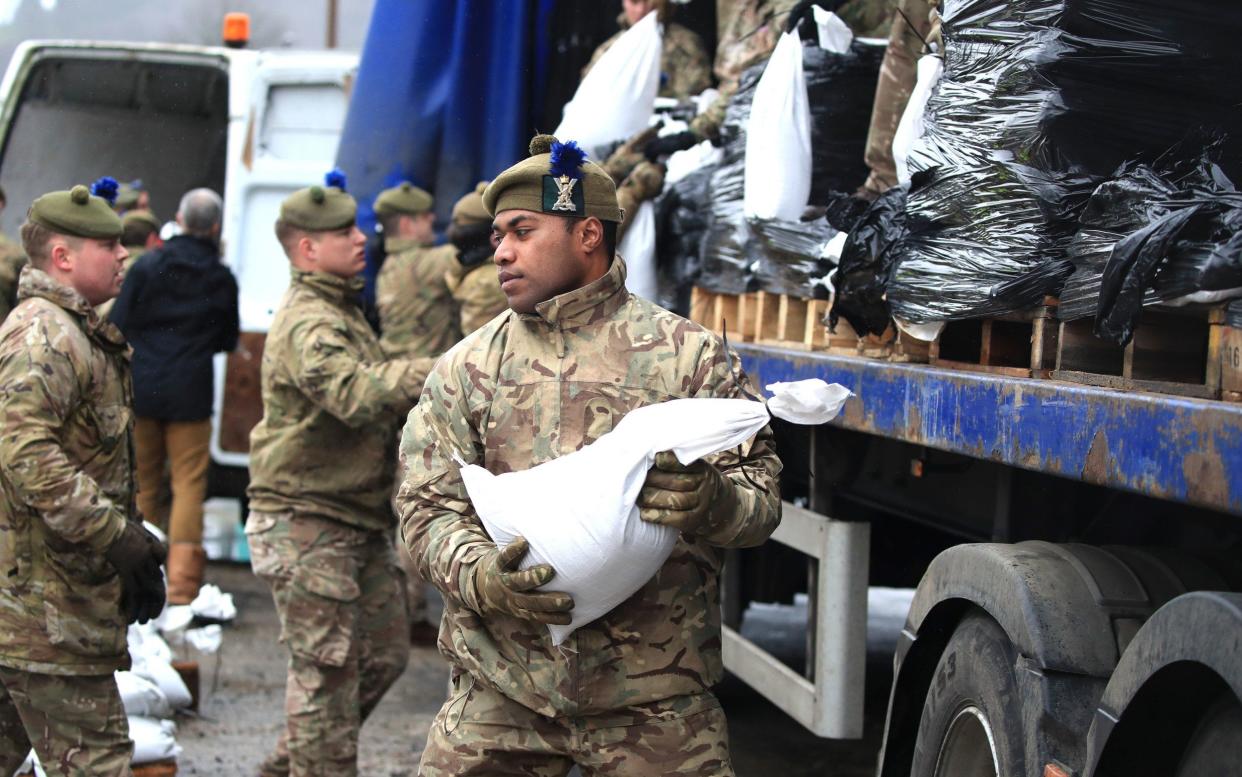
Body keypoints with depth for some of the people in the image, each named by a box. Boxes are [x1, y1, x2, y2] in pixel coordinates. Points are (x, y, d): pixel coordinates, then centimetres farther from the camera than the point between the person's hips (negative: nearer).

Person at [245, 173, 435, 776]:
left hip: (358, 520, 10)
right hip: (308, 523, -10)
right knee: (328, 671, -3)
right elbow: (356, 395, -35)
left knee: (383, 654, 15)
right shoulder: (307, 323, -18)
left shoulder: (344, 312, 17)